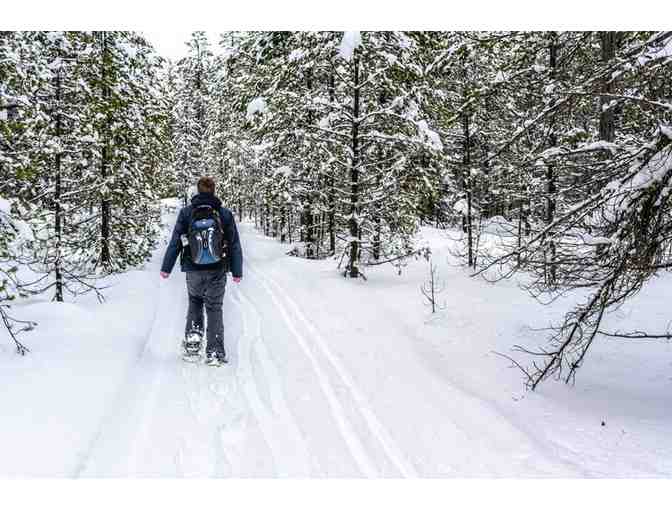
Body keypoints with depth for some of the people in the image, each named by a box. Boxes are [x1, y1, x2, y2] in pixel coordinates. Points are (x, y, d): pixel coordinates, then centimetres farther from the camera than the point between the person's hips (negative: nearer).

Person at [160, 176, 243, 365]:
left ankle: (193, 337, 12)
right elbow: (234, 245, 3)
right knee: (214, 308, 7)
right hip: (217, 271, 0)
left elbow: (175, 242, 0)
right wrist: (237, 271, 9)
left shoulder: (186, 212, -1)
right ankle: (215, 351, 5)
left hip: (193, 269, 1)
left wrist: (166, 267, 7)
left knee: (195, 301, 25)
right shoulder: (225, 214, 0)